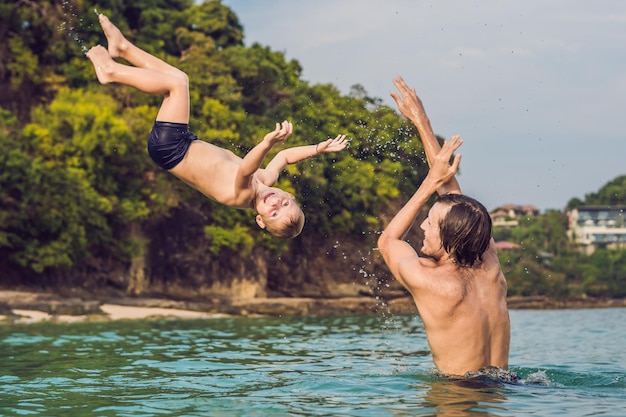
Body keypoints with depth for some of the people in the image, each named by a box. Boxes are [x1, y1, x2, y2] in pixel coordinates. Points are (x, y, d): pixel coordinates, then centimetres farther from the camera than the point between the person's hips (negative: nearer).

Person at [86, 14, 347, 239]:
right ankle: (123, 48, 24)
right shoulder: (267, 181, -13)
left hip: (170, 146, -7)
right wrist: (320, 148, -6)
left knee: (177, 82, -14)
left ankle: (112, 71, 4)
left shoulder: (242, 196, -30)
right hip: (177, 148, 7)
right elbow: (285, 156, 4)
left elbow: (245, 169, -52)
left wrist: (268, 143, -70)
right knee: (177, 79, 8)